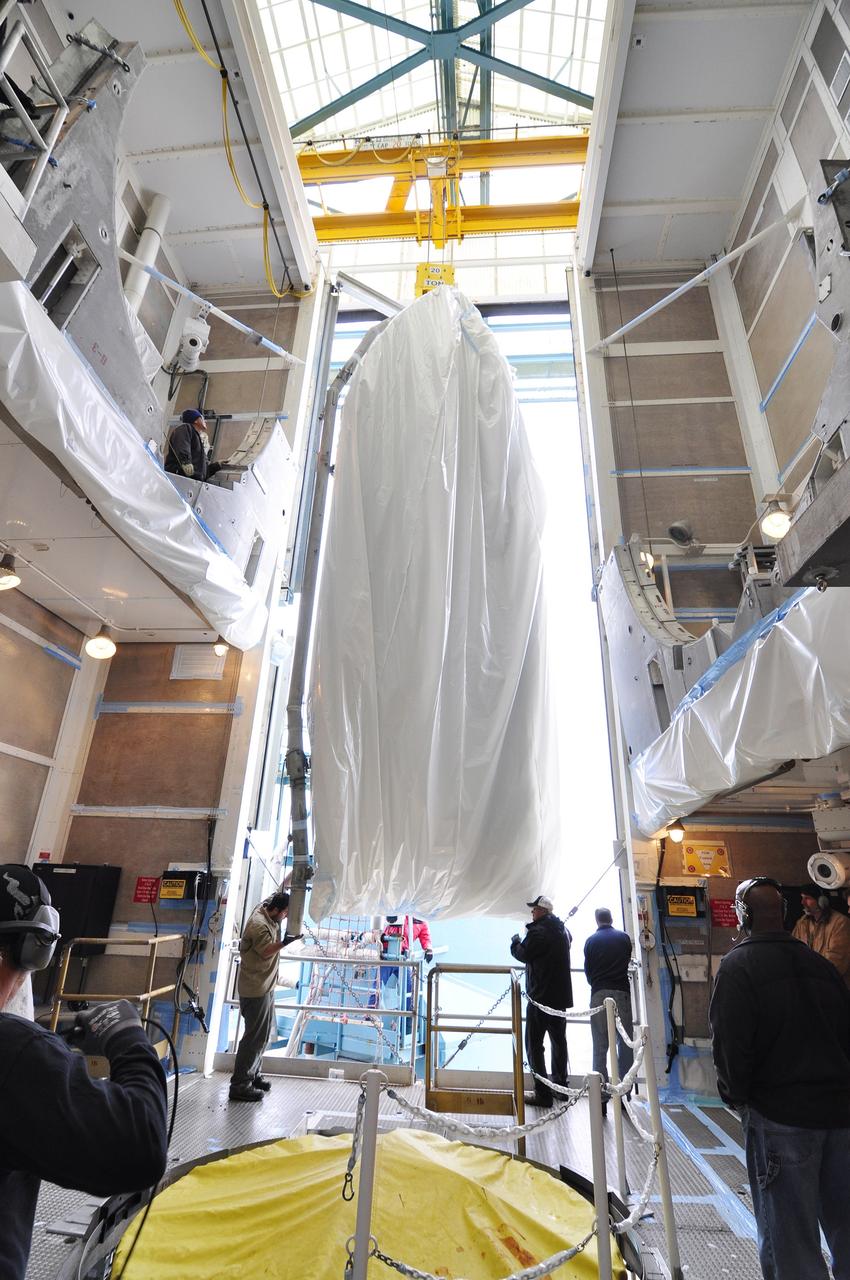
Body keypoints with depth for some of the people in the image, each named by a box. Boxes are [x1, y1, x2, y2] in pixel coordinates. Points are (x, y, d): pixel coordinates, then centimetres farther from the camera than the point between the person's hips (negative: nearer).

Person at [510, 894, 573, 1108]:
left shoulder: (538, 932, -19)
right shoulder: (563, 931, 6)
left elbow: (522, 954, -17)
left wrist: (516, 941, 3)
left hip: (540, 996, -8)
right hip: (562, 996, 8)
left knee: (534, 1044, 0)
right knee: (559, 1040, 21)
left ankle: (543, 1093, -2)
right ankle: (560, 1083, 32)